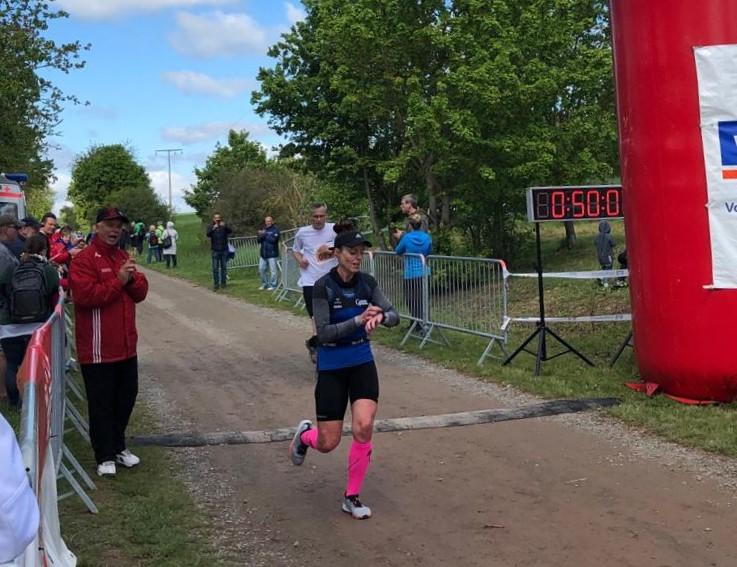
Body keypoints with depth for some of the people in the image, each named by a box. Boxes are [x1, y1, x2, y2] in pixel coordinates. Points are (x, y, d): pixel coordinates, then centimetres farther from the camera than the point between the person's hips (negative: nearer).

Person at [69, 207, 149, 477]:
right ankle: (105, 457, 12)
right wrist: (118, 281, -21)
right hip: (98, 349, -8)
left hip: (126, 345, 8)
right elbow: (86, 295, -23)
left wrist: (133, 278, -11)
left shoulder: (124, 257, 13)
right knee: (101, 404, 2)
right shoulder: (84, 259, -12)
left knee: (126, 398, 16)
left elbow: (141, 293, 9)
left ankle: (118, 447, 31)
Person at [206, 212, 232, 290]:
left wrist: (225, 226, -33)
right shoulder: (211, 227, 3)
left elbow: (230, 231, -14)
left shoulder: (224, 226, 5)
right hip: (215, 251, -1)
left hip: (224, 250, 1)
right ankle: (216, 284, 0)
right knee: (215, 268, -1)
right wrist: (213, 229, -34)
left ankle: (223, 282, 14)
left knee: (224, 267, 6)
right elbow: (208, 234, -16)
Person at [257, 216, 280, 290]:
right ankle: (265, 284, 22)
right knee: (261, 269, 9)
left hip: (272, 254, -6)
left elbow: (273, 239, -18)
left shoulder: (275, 229, -4)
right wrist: (261, 235, -13)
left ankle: (272, 285, 3)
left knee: (273, 270, -6)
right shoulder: (263, 229, 15)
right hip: (263, 253, 7)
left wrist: (264, 235, -11)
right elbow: (258, 239, 8)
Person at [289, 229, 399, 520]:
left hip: (363, 363, 3)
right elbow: (324, 333, -20)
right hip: (331, 367, -3)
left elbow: (394, 315, -4)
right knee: (328, 443, 1)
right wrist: (359, 320, -31)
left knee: (364, 427, -13)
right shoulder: (323, 286, -16)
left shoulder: (367, 282, -3)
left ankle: (352, 497, 7)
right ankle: (305, 434, 40)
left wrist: (381, 316, -28)